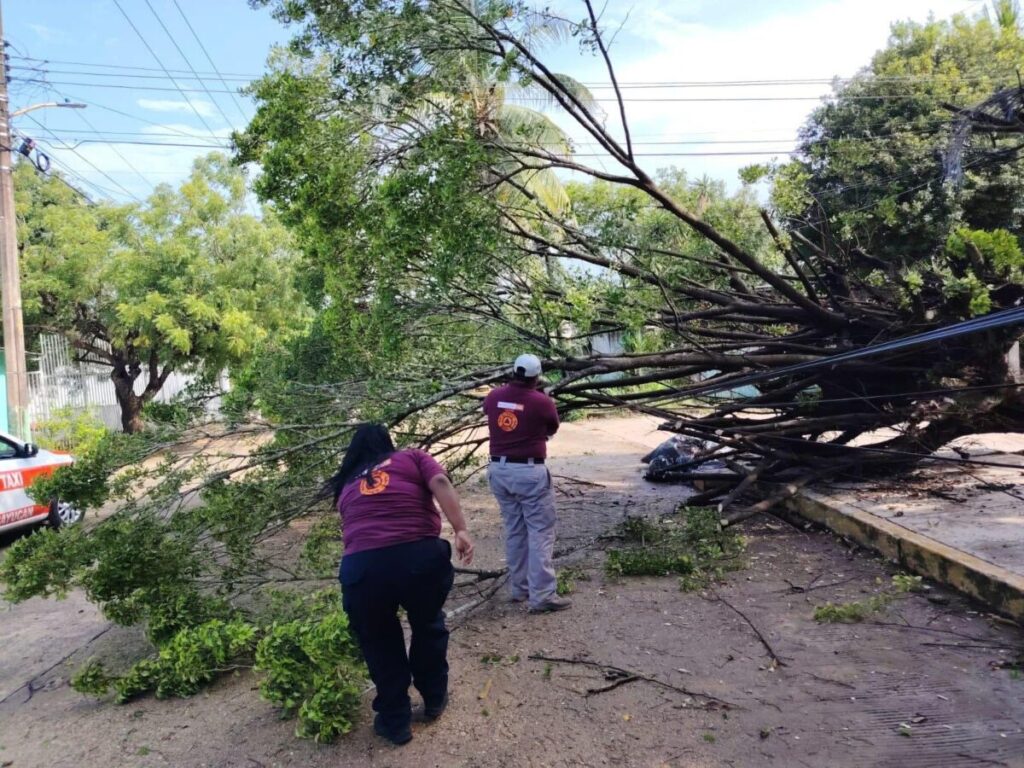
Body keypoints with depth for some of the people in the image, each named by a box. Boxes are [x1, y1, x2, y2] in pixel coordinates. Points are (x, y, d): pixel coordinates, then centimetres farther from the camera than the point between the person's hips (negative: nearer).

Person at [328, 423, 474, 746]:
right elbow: (440, 484, 0)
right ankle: (434, 700, 44)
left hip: (362, 566, 1)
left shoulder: (346, 485, 29)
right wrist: (461, 530, -7)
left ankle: (395, 721, 37)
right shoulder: (413, 458, 20)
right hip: (421, 557, -1)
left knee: (378, 644, 26)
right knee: (428, 626, 28)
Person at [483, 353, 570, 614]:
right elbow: (552, 429, 8)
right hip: (530, 471, -5)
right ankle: (542, 595, -1)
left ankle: (519, 588, 25)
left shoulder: (493, 397, 1)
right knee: (541, 533, 1)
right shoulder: (542, 402, -11)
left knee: (514, 530, 16)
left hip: (498, 469, 6)